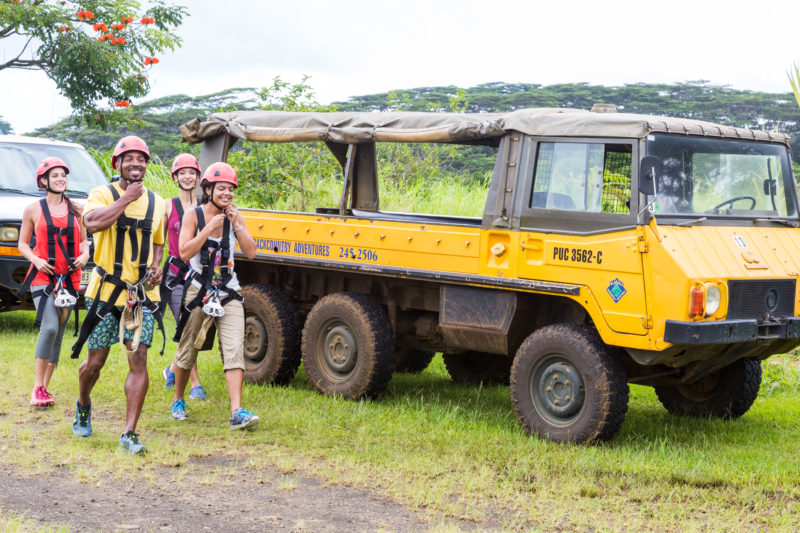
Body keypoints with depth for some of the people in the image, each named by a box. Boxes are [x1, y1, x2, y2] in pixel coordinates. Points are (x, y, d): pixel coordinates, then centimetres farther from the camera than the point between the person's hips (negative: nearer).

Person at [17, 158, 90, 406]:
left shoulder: (76, 210, 11)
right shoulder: (34, 210, 4)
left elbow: (83, 240, 20)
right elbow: (22, 243, 8)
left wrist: (84, 255, -1)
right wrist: (36, 260, -10)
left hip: (69, 278, 4)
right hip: (43, 276, -4)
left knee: (59, 333, 5)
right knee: (49, 327, -21)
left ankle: (45, 388, 13)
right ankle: (38, 388, -14)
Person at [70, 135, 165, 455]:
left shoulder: (156, 202, 12)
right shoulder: (102, 194, -2)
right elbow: (92, 223, -24)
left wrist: (156, 267, 6)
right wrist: (126, 199, -19)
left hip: (142, 294, 2)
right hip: (106, 291, -2)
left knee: (138, 361, -8)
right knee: (95, 362, 7)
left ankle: (129, 434, -6)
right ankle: (83, 405, 39)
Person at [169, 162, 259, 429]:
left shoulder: (235, 216, 3)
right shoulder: (193, 215, -5)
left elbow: (250, 252, -5)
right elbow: (185, 252, -16)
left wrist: (236, 224, -14)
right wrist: (209, 228, -21)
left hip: (228, 292, 2)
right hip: (198, 290, -2)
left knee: (234, 350, -12)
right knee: (187, 350, 10)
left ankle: (237, 412, -18)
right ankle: (178, 400, 33)